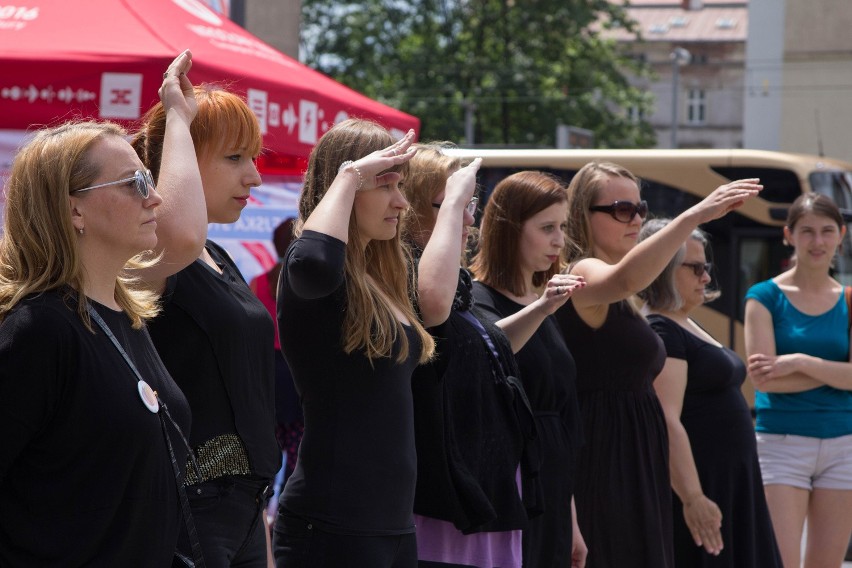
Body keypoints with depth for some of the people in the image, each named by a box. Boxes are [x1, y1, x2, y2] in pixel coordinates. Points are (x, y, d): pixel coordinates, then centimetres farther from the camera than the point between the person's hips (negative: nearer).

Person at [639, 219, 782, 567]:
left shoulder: (686, 326, 16)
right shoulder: (659, 332, -15)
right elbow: (667, 423, -24)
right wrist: (692, 498, -29)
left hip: (726, 483, 10)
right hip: (692, 484, -10)